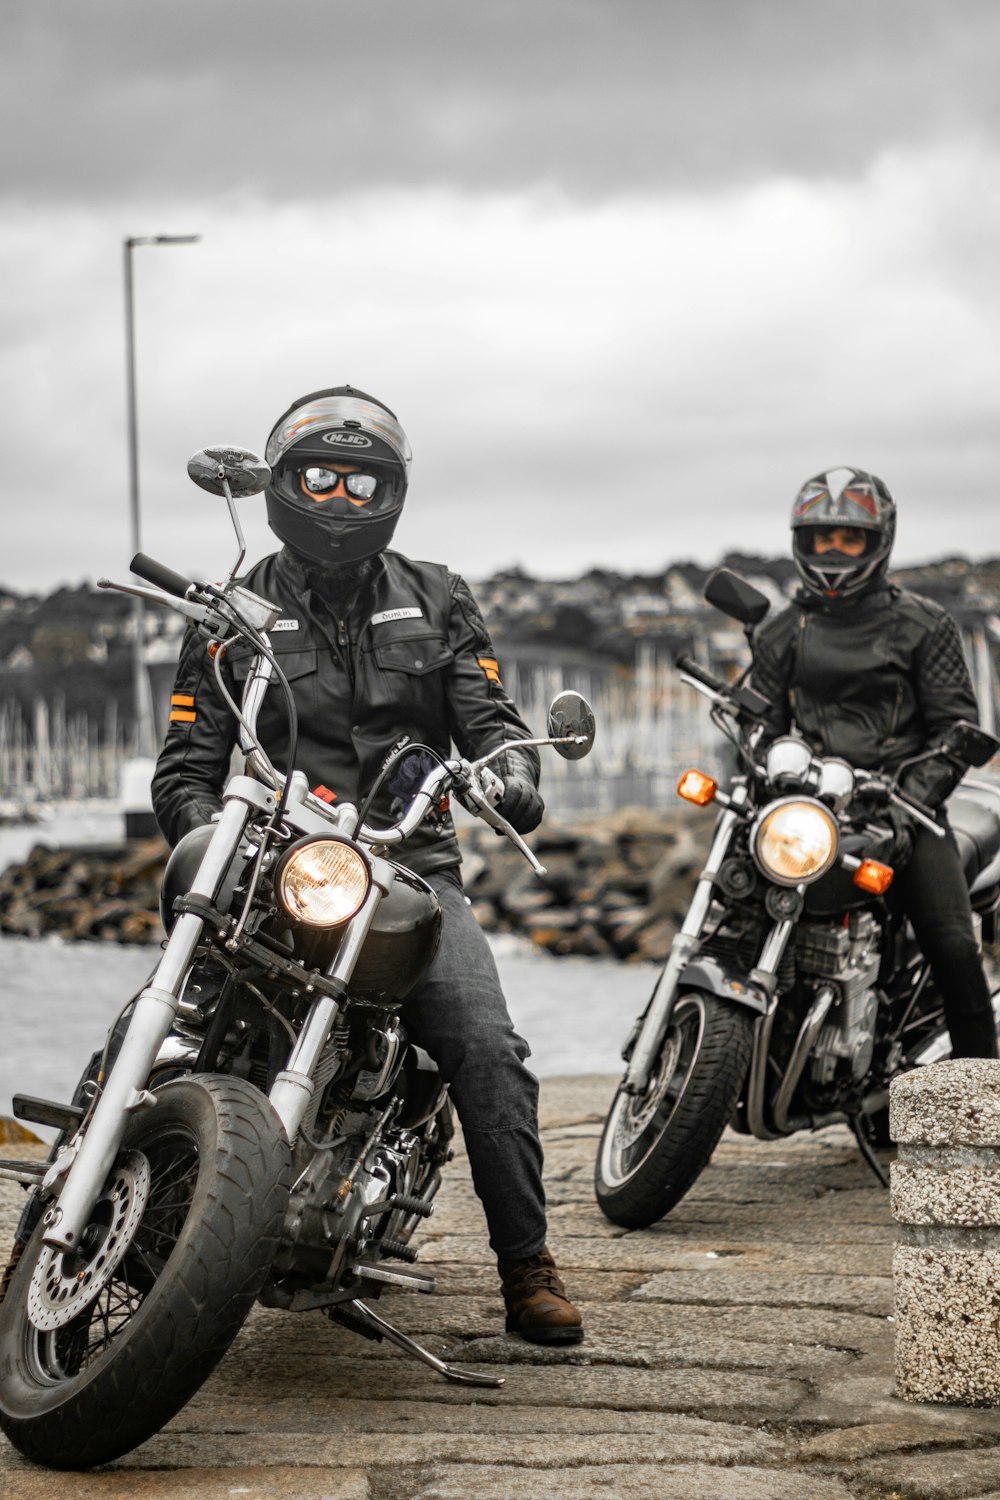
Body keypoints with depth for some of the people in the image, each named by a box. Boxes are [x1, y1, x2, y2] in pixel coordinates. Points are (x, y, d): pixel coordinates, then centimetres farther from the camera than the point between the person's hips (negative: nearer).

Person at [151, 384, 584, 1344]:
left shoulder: (436, 602, 16)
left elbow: (484, 715, 10)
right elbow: (188, 762, 9)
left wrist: (510, 769, -15)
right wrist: (203, 833, -14)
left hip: (415, 868, 0)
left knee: (486, 1047, -21)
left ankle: (526, 1265, -13)